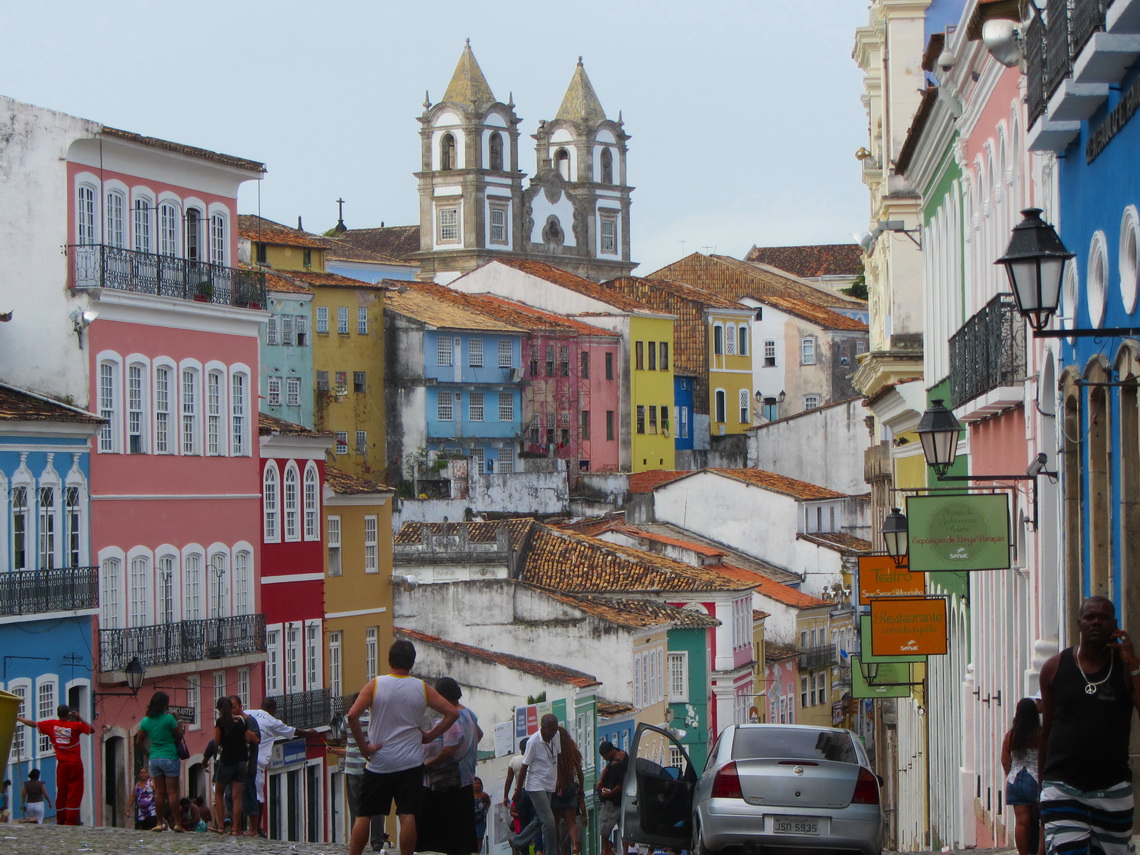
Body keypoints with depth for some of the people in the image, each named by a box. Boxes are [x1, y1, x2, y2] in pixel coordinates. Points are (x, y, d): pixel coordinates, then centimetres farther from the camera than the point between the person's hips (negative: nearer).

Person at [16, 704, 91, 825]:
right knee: (74, 793, -2)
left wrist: (18, 718, 19)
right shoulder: (76, 725, -7)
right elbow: (91, 729, 4)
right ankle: (71, 822, -8)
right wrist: (80, 719, 8)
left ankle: (60, 822, 12)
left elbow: (33, 724, 6)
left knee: (61, 793, 10)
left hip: (61, 764, 3)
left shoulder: (51, 724, 0)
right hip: (75, 764, -3)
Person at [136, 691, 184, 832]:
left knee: (159, 792, 9)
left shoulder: (146, 721, 5)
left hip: (154, 759, 5)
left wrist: (146, 753, 24)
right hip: (170, 758, -5)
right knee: (172, 791, -2)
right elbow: (179, 736, -4)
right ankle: (176, 823, -3)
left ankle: (160, 823, 9)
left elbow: (138, 743, 9)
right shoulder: (169, 719, -10)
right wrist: (179, 724, 12)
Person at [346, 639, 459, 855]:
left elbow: (353, 715, -15)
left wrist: (363, 746, -8)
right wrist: (429, 736, 6)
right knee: (407, 815, 0)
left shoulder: (375, 685, -4)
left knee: (364, 815, 6)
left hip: (378, 762, -1)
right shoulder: (422, 688, 2)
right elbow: (452, 713, 1)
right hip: (411, 764, 1)